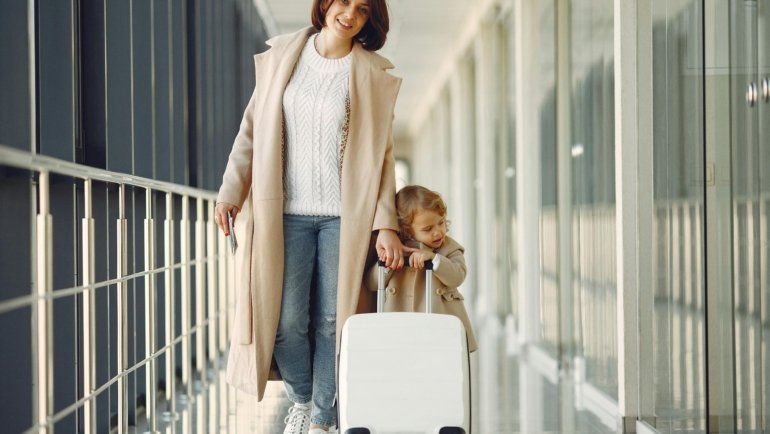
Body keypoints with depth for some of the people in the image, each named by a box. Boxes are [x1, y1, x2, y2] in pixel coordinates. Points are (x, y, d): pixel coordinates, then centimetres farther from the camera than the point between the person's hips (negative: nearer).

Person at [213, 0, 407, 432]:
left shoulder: (374, 74, 2)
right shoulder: (281, 56, 6)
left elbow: (381, 154, 1)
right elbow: (253, 129, 8)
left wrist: (385, 223, -6)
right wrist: (231, 192, 2)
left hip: (343, 216, -1)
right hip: (287, 213, 1)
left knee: (331, 321, 2)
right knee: (286, 321, -2)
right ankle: (302, 399, 24)